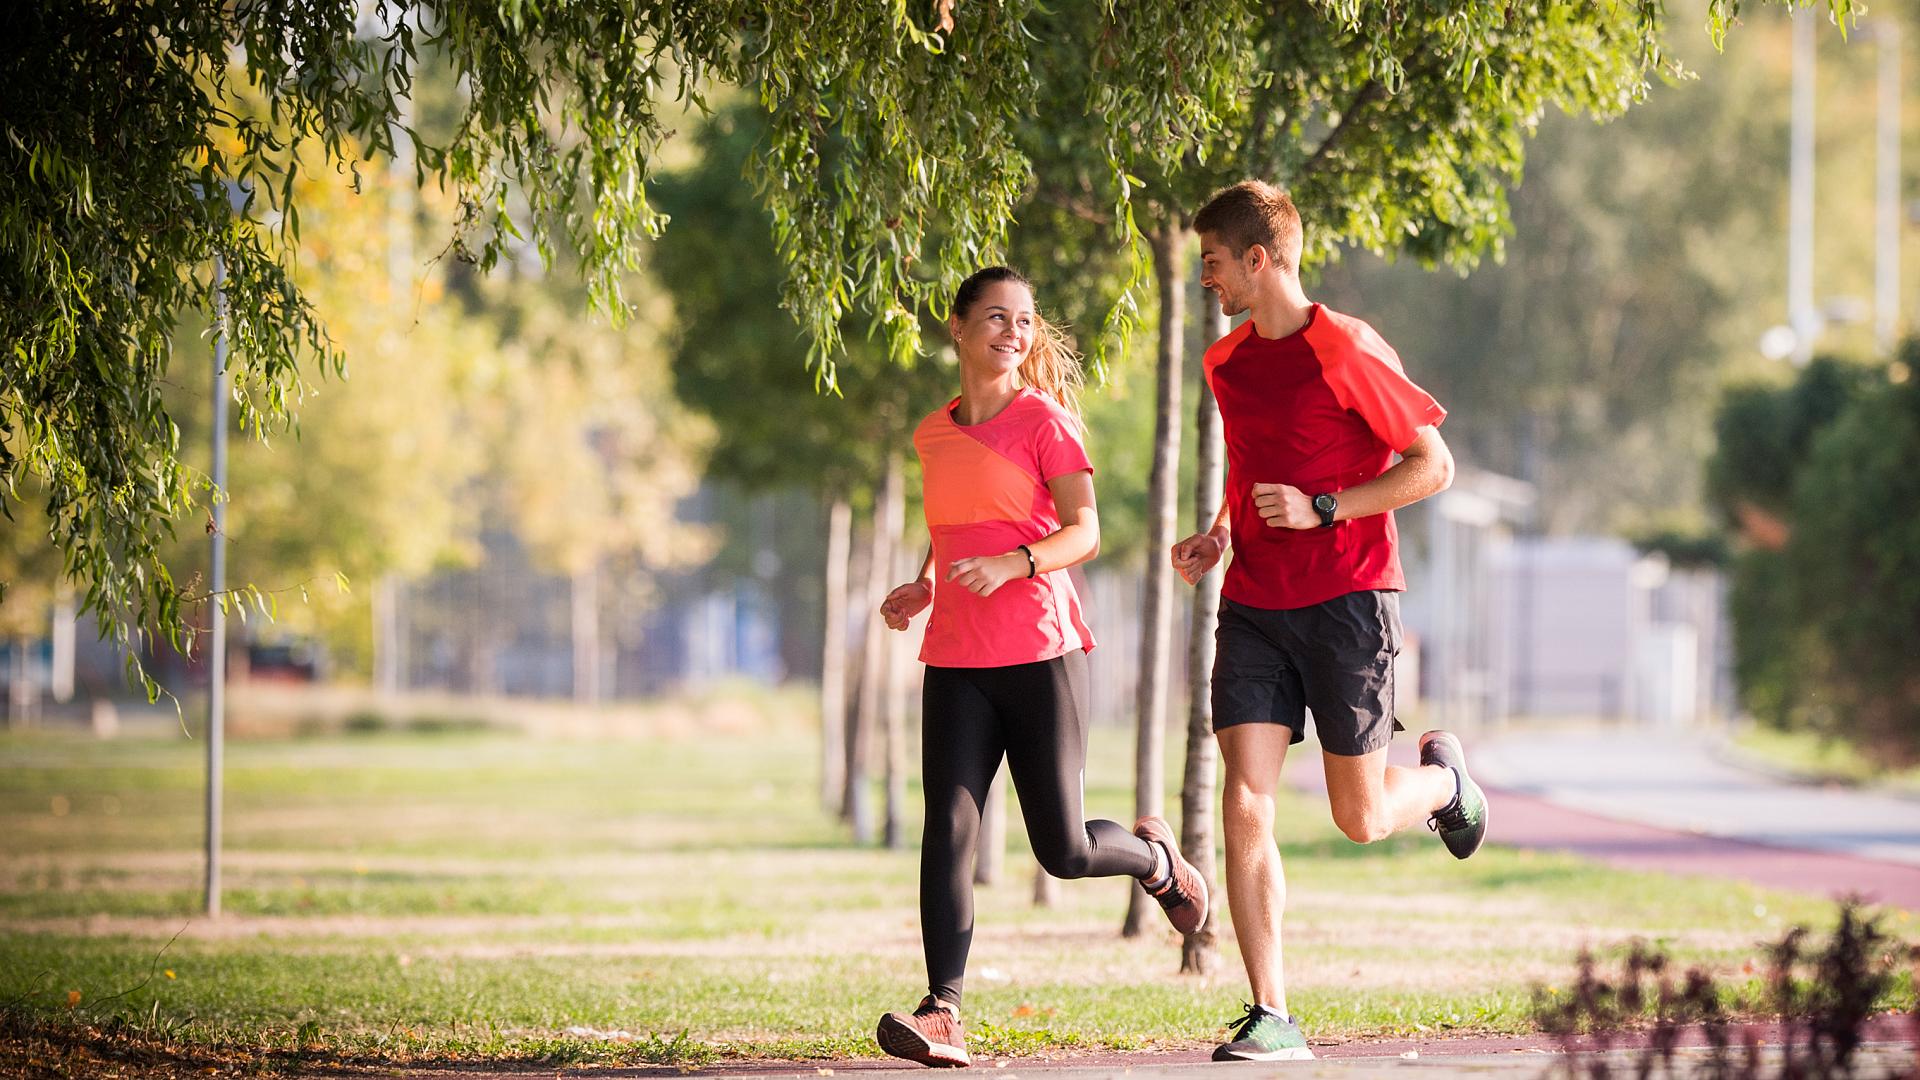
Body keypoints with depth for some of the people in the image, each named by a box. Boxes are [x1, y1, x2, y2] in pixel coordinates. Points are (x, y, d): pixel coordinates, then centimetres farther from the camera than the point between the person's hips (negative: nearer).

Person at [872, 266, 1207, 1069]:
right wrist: (923, 589, 8)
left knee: (1063, 851, -1)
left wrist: (1013, 565, -27)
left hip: (1040, 653, -4)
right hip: (955, 662, 4)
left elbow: (1083, 530, -9)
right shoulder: (934, 435, 13)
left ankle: (1152, 856, 33)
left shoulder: (1043, 420, -2)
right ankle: (942, 1015, -18)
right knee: (948, 827, -13)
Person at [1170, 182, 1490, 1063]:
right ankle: (1271, 1020, -9)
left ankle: (1442, 776, 38)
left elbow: (1433, 466, -10)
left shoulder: (1347, 351, -10)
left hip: (1347, 600, -5)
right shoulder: (1226, 363, 11)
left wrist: (1322, 510, -18)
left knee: (1361, 819, 2)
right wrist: (1218, 536, 8)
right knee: (1245, 806, -10)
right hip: (1253, 604, 5)